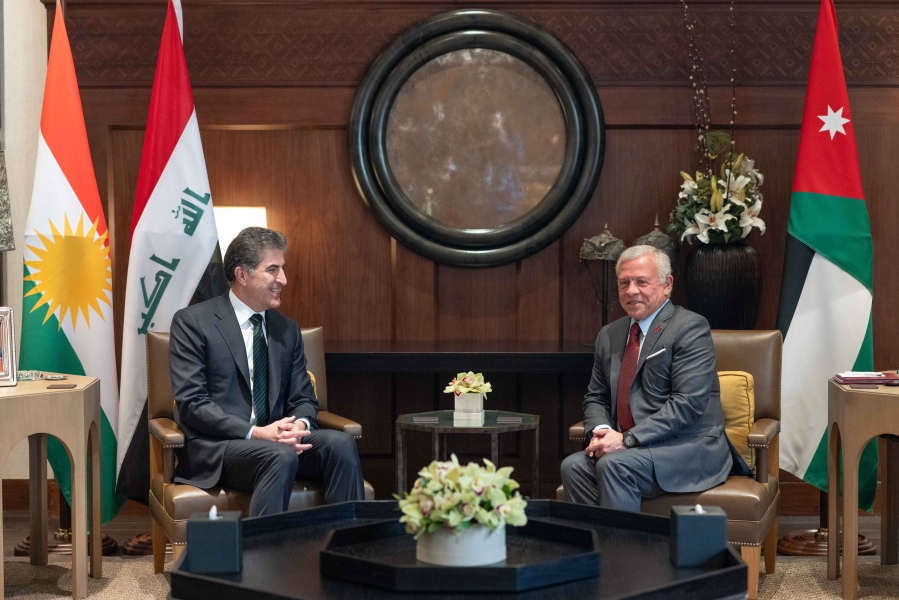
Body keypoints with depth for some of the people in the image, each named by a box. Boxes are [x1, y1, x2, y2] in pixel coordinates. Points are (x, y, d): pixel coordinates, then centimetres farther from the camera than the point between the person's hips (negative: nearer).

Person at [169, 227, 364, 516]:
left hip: (275, 439, 6)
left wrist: (300, 425, -12)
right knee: (281, 456, -35)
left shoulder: (288, 329, 16)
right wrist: (256, 433, -22)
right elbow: (191, 403, -11)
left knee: (340, 443, -22)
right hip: (214, 447, -5)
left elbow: (303, 399, 15)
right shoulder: (192, 322, -2)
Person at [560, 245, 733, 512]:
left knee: (614, 465, -30)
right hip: (629, 449, 6)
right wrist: (600, 431, -5)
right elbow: (595, 398, 19)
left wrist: (626, 439, -20)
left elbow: (688, 402, -17)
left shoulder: (690, 328, -7)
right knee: (573, 466, -20)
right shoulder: (609, 335, 15)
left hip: (689, 448, -6)